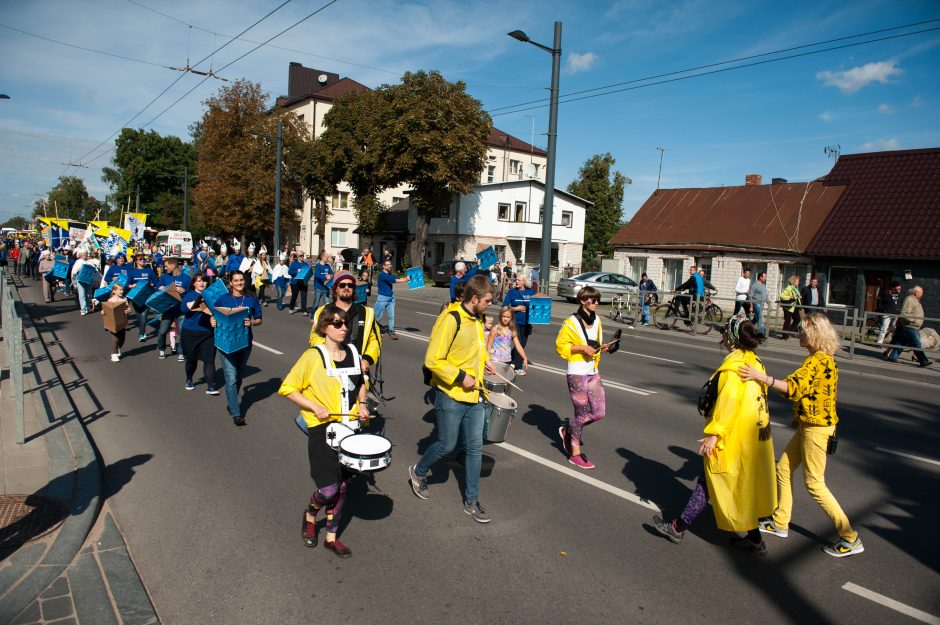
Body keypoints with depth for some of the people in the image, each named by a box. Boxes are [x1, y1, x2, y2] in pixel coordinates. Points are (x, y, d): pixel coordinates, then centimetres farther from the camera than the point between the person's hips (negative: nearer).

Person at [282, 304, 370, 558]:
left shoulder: (352, 352, 4)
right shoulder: (313, 356, -12)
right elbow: (287, 388, -9)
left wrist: (362, 404, 4)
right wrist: (315, 407, -18)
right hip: (322, 428, -5)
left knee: (342, 484, 13)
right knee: (329, 488, -9)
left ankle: (331, 537, 31)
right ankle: (310, 515, 26)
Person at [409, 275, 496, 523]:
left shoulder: (477, 319, 7)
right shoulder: (451, 319, -20)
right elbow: (432, 361, -22)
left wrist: (483, 362, 10)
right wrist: (460, 377, -21)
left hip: (473, 396, 7)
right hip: (450, 397, -7)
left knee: (475, 447, 9)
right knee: (447, 445, 7)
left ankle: (471, 500, 22)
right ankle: (418, 472, 37)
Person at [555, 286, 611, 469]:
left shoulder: (597, 320, 12)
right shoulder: (571, 323, -10)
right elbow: (561, 345, -10)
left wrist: (601, 348, 4)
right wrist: (582, 348, -20)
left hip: (593, 372, 7)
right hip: (577, 373, -7)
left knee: (599, 412, 5)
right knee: (582, 413, -1)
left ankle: (568, 430, 27)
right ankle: (575, 454, 14)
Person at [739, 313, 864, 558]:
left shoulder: (818, 360, -21)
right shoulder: (823, 359, 10)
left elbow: (793, 387, -33)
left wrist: (761, 377, -40)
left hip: (816, 428, -10)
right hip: (808, 426, 10)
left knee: (814, 483, 0)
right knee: (783, 469, 15)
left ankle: (850, 539, 12)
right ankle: (780, 523, 27)